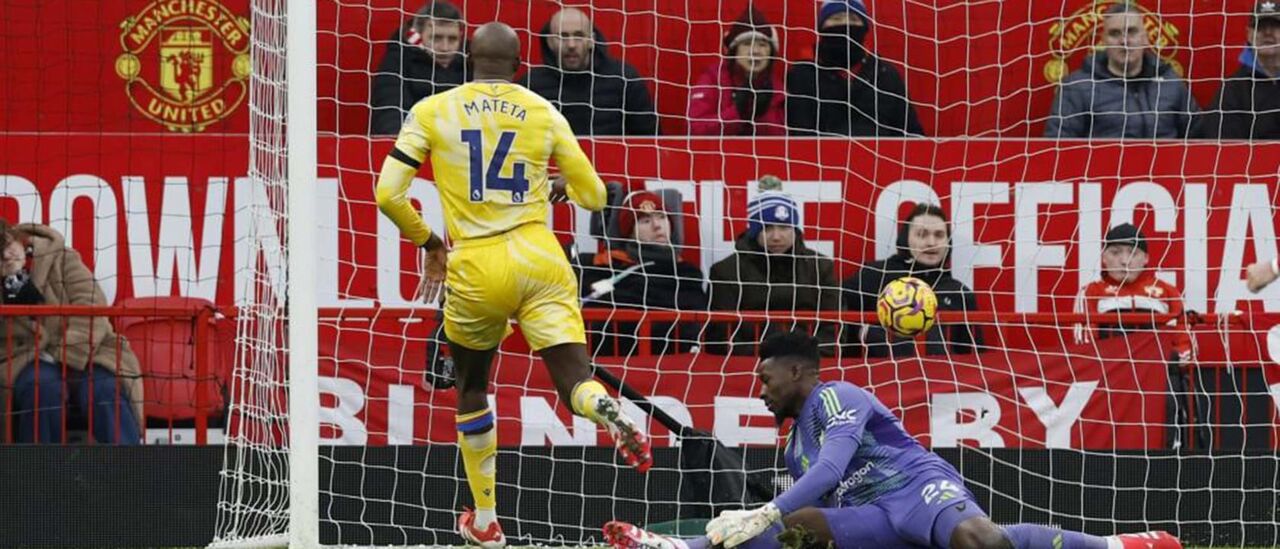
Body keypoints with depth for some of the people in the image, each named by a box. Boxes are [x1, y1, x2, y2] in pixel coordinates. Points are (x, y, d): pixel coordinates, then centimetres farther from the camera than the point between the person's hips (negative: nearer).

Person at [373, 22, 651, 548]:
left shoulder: (431, 112, 5)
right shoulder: (545, 114, 8)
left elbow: (388, 195, 0)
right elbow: (594, 196, 14)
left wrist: (429, 242, 16)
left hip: (475, 270, 0)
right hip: (539, 260, 0)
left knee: (471, 386, 23)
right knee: (575, 382, -2)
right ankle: (612, 413, -40)